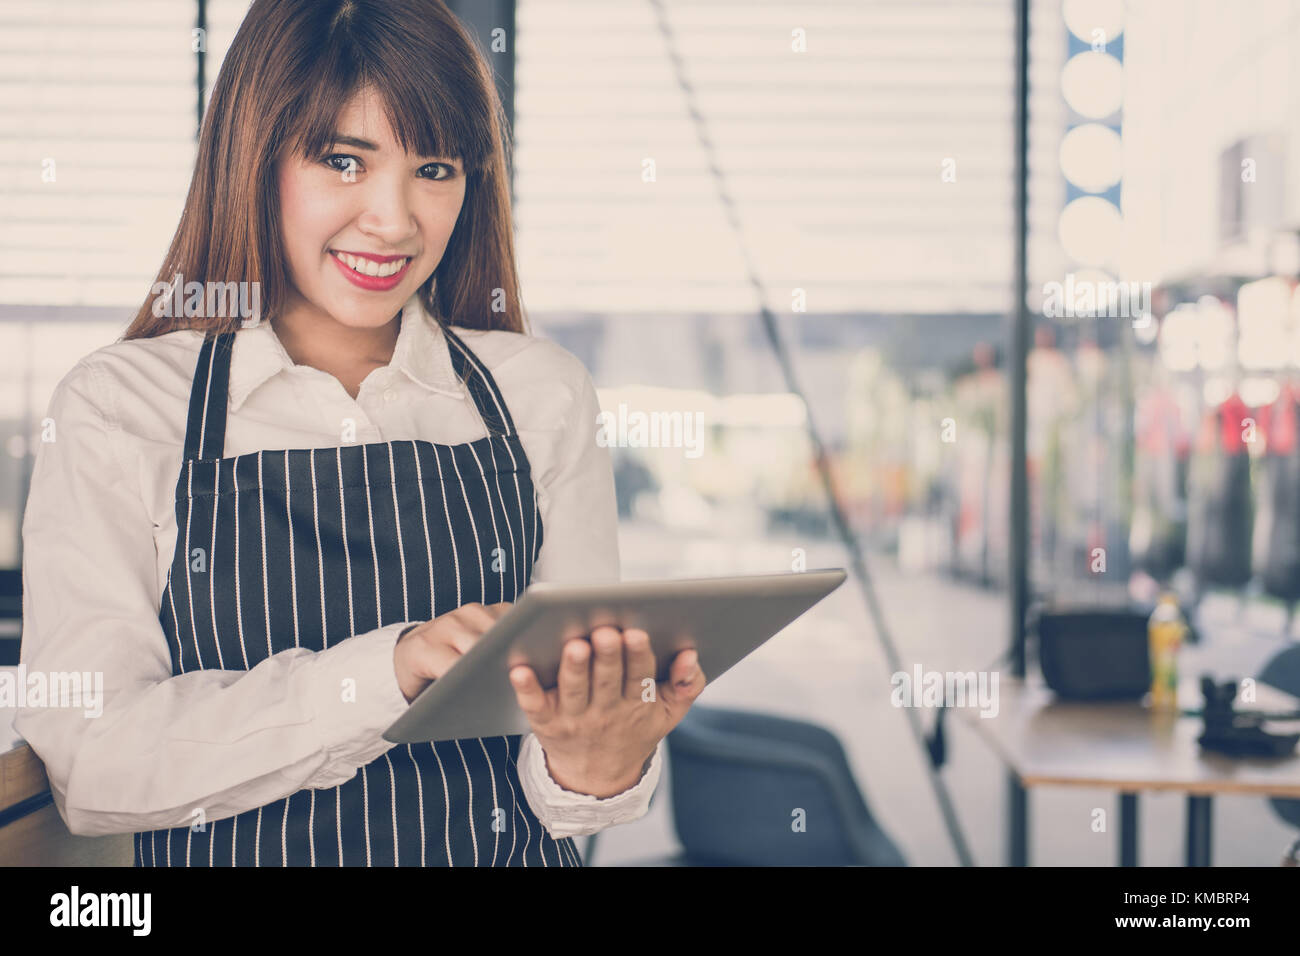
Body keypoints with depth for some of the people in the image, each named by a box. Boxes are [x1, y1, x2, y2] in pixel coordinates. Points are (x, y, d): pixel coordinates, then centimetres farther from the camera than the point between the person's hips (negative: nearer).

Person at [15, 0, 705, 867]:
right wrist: (386, 673, -21)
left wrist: (600, 760, -19)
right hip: (231, 857, -1)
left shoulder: (543, 395, 6)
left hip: (508, 855, 2)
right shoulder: (119, 406, 1)